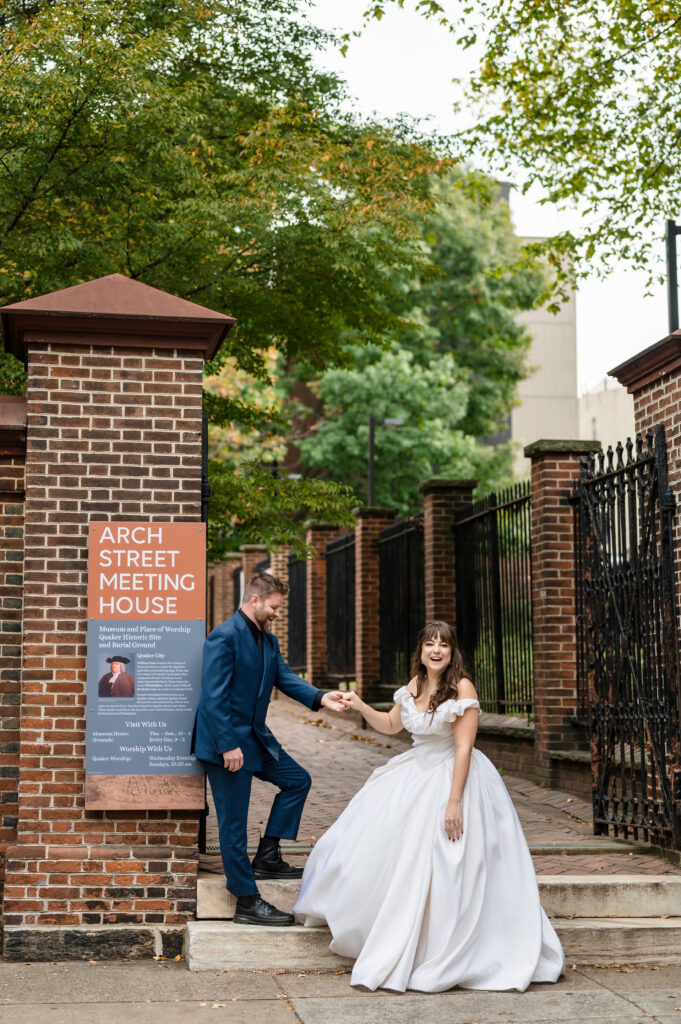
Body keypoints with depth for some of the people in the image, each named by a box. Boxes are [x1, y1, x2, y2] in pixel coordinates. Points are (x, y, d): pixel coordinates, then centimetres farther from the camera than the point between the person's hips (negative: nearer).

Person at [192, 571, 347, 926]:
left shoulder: (268, 640, 12)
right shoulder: (224, 637, -18)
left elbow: (285, 678, 6)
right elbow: (213, 697, -22)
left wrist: (320, 697, -12)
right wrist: (228, 746, -25)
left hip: (256, 737, 9)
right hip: (227, 743, -9)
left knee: (297, 780, 13)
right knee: (234, 823, 0)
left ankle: (267, 856, 18)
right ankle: (247, 902, 7)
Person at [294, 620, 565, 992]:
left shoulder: (462, 688, -17)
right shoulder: (413, 686, 4)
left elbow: (463, 747, -19)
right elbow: (391, 724, 22)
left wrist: (454, 801, -23)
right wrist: (361, 707, 5)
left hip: (452, 777, -8)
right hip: (415, 773, 8)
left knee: (442, 870, -6)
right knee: (374, 843, 12)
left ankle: (445, 957, 11)